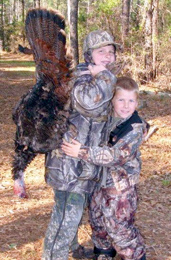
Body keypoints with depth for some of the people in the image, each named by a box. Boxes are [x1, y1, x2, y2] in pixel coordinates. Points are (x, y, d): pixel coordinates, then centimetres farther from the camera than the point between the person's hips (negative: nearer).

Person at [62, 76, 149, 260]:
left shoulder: (136, 128, -22)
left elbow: (115, 156, -31)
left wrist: (82, 152, -35)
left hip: (121, 186, -7)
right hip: (99, 179, 7)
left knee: (118, 226, 0)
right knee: (97, 219, 22)